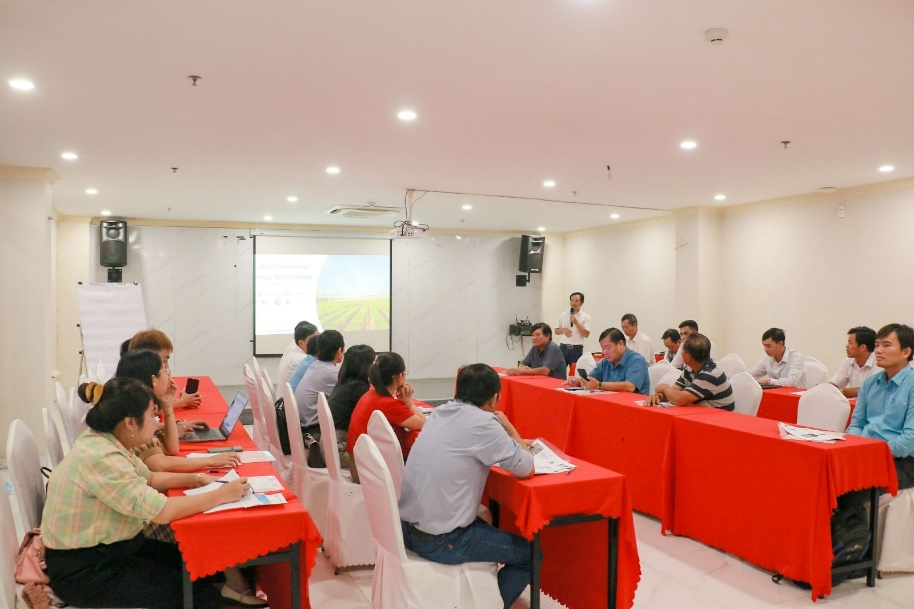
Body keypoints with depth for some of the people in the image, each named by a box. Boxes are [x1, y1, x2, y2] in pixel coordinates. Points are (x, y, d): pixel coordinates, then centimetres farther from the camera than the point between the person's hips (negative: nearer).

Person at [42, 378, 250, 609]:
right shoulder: (102, 458, -28)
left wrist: (197, 479, 1)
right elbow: (162, 511, -29)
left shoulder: (106, 443, -1)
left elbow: (149, 479, 13)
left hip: (106, 548, 9)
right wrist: (221, 495, -19)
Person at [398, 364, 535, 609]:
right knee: (530, 553, 9)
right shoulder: (483, 422, -17)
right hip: (440, 541, -8)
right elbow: (526, 469, -7)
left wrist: (514, 443, 15)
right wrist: (508, 427, 5)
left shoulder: (441, 413, 5)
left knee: (484, 523, 32)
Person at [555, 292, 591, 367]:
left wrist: (576, 322, -15)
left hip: (577, 349, -2)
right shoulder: (563, 315, 9)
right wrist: (563, 330, -6)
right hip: (563, 347, 3)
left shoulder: (586, 317, 0)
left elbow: (586, 334, -8)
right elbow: (556, 331, 15)